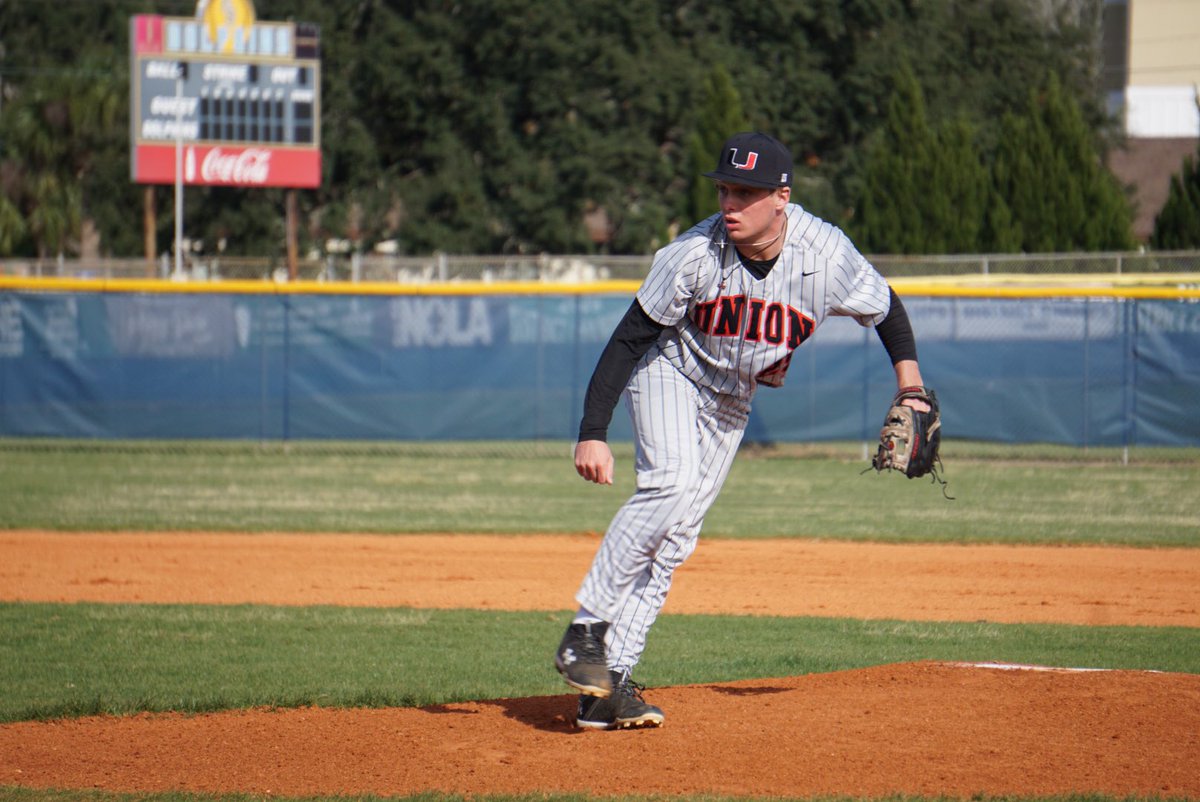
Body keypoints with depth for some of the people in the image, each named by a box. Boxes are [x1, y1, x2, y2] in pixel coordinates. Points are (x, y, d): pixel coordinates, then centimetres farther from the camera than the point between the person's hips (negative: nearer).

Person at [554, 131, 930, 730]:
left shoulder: (826, 254, -22)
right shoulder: (693, 255, -28)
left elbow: (884, 308, -1)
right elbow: (629, 340, -23)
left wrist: (910, 384, -9)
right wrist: (593, 433, -29)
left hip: (734, 400, 4)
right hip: (671, 372, -3)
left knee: (675, 538, -2)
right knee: (672, 482, -30)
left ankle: (608, 684, -1)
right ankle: (586, 631, -26)